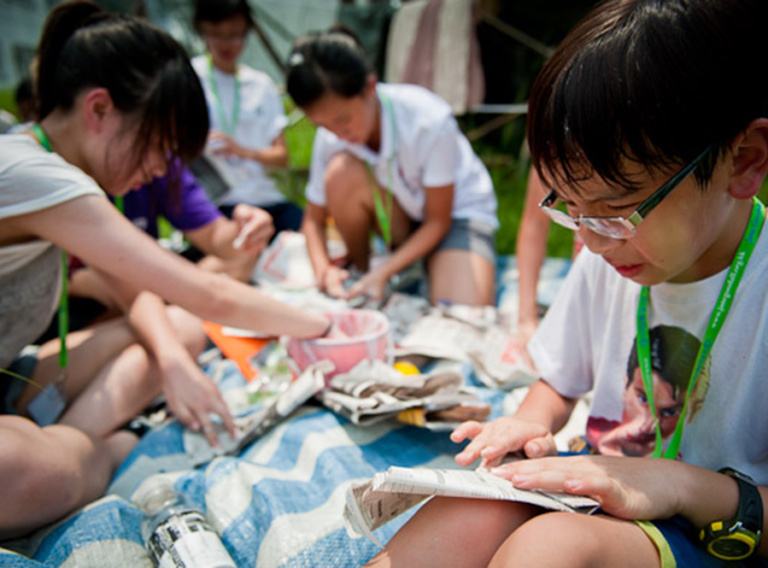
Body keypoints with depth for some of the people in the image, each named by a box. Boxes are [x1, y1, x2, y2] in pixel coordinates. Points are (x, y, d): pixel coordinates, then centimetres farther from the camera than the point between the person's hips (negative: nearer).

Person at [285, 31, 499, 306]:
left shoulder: (430, 121, -29)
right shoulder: (329, 138, -16)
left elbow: (438, 221, -19)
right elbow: (314, 218, -4)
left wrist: (383, 272, -28)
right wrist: (323, 269, -24)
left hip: (458, 212, -3)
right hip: (399, 215, 4)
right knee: (342, 173, -29)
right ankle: (358, 271, -5)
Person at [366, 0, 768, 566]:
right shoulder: (607, 259, -1)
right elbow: (559, 381, 13)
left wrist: (686, 485, -27)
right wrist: (532, 423, -8)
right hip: (599, 493, 4)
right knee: (468, 515, -28)